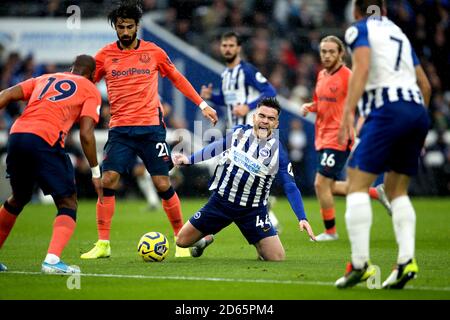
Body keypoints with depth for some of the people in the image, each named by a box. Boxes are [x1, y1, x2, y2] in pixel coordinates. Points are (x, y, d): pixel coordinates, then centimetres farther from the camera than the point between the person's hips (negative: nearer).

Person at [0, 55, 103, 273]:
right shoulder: (90, 90, 15)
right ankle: (52, 260, -18)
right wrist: (96, 173, 8)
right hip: (45, 141, -5)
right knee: (67, 203, 5)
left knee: (18, 198, 28)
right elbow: (85, 134, 2)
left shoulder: (44, 79, 29)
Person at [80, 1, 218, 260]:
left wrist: (202, 105, 14)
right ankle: (103, 244, -3)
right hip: (120, 129, 1)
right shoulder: (105, 55, 4)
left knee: (163, 184, -4)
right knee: (108, 180, -11)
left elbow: (177, 79, 15)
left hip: (151, 126, -1)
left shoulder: (153, 52, 4)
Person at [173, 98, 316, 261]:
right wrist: (190, 160, 17)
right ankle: (207, 238, 37)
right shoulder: (238, 132, -3)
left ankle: (261, 249, 23)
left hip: (253, 211, -2)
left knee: (278, 259, -13)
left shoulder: (279, 151, -11)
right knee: (182, 241, 2)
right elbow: (217, 148, 16)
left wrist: (302, 218, -18)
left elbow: (290, 187, -9)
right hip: (221, 202, 2)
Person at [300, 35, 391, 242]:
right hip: (323, 138, 9)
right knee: (329, 187, 11)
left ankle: (330, 231, 7)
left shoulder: (347, 76, -13)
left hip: (338, 139, -9)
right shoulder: (322, 75, 12)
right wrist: (309, 107, 3)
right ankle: (377, 193, 27)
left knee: (321, 184, -9)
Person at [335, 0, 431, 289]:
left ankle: (360, 263, -15)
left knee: (358, 184, -4)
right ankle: (407, 260, -3)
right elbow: (425, 85, 28)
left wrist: (348, 112, -17)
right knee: (397, 189, 14)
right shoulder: (398, 33, 27)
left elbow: (362, 68, -11)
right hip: (417, 110, 7)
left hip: (388, 110, -7)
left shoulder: (360, 29, 8)